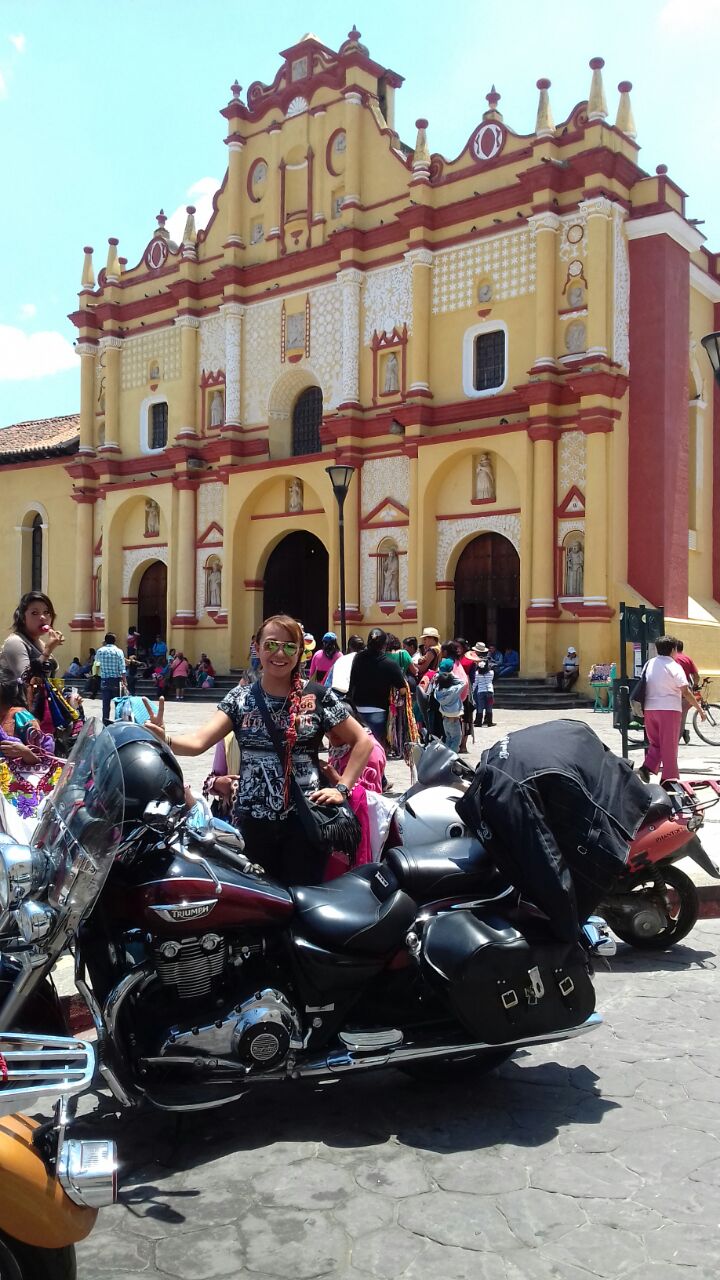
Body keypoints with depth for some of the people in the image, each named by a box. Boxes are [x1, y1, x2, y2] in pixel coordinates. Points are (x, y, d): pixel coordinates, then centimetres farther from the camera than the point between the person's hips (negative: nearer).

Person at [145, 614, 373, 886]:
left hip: (303, 818, -1)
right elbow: (198, 742, -11)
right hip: (251, 820, 2)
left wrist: (342, 789, -5)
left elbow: (363, 742, 5)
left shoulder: (317, 697, -1)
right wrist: (165, 739, -31)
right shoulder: (240, 698, 1)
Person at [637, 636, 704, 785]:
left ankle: (647, 767, -3)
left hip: (649, 709, 5)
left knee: (655, 742, 17)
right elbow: (685, 691, -13)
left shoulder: (649, 664, 8)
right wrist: (699, 708, -7)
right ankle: (668, 778, 7)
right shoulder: (674, 666, -9)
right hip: (669, 709, -5)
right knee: (669, 746, 3)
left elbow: (643, 686, 13)